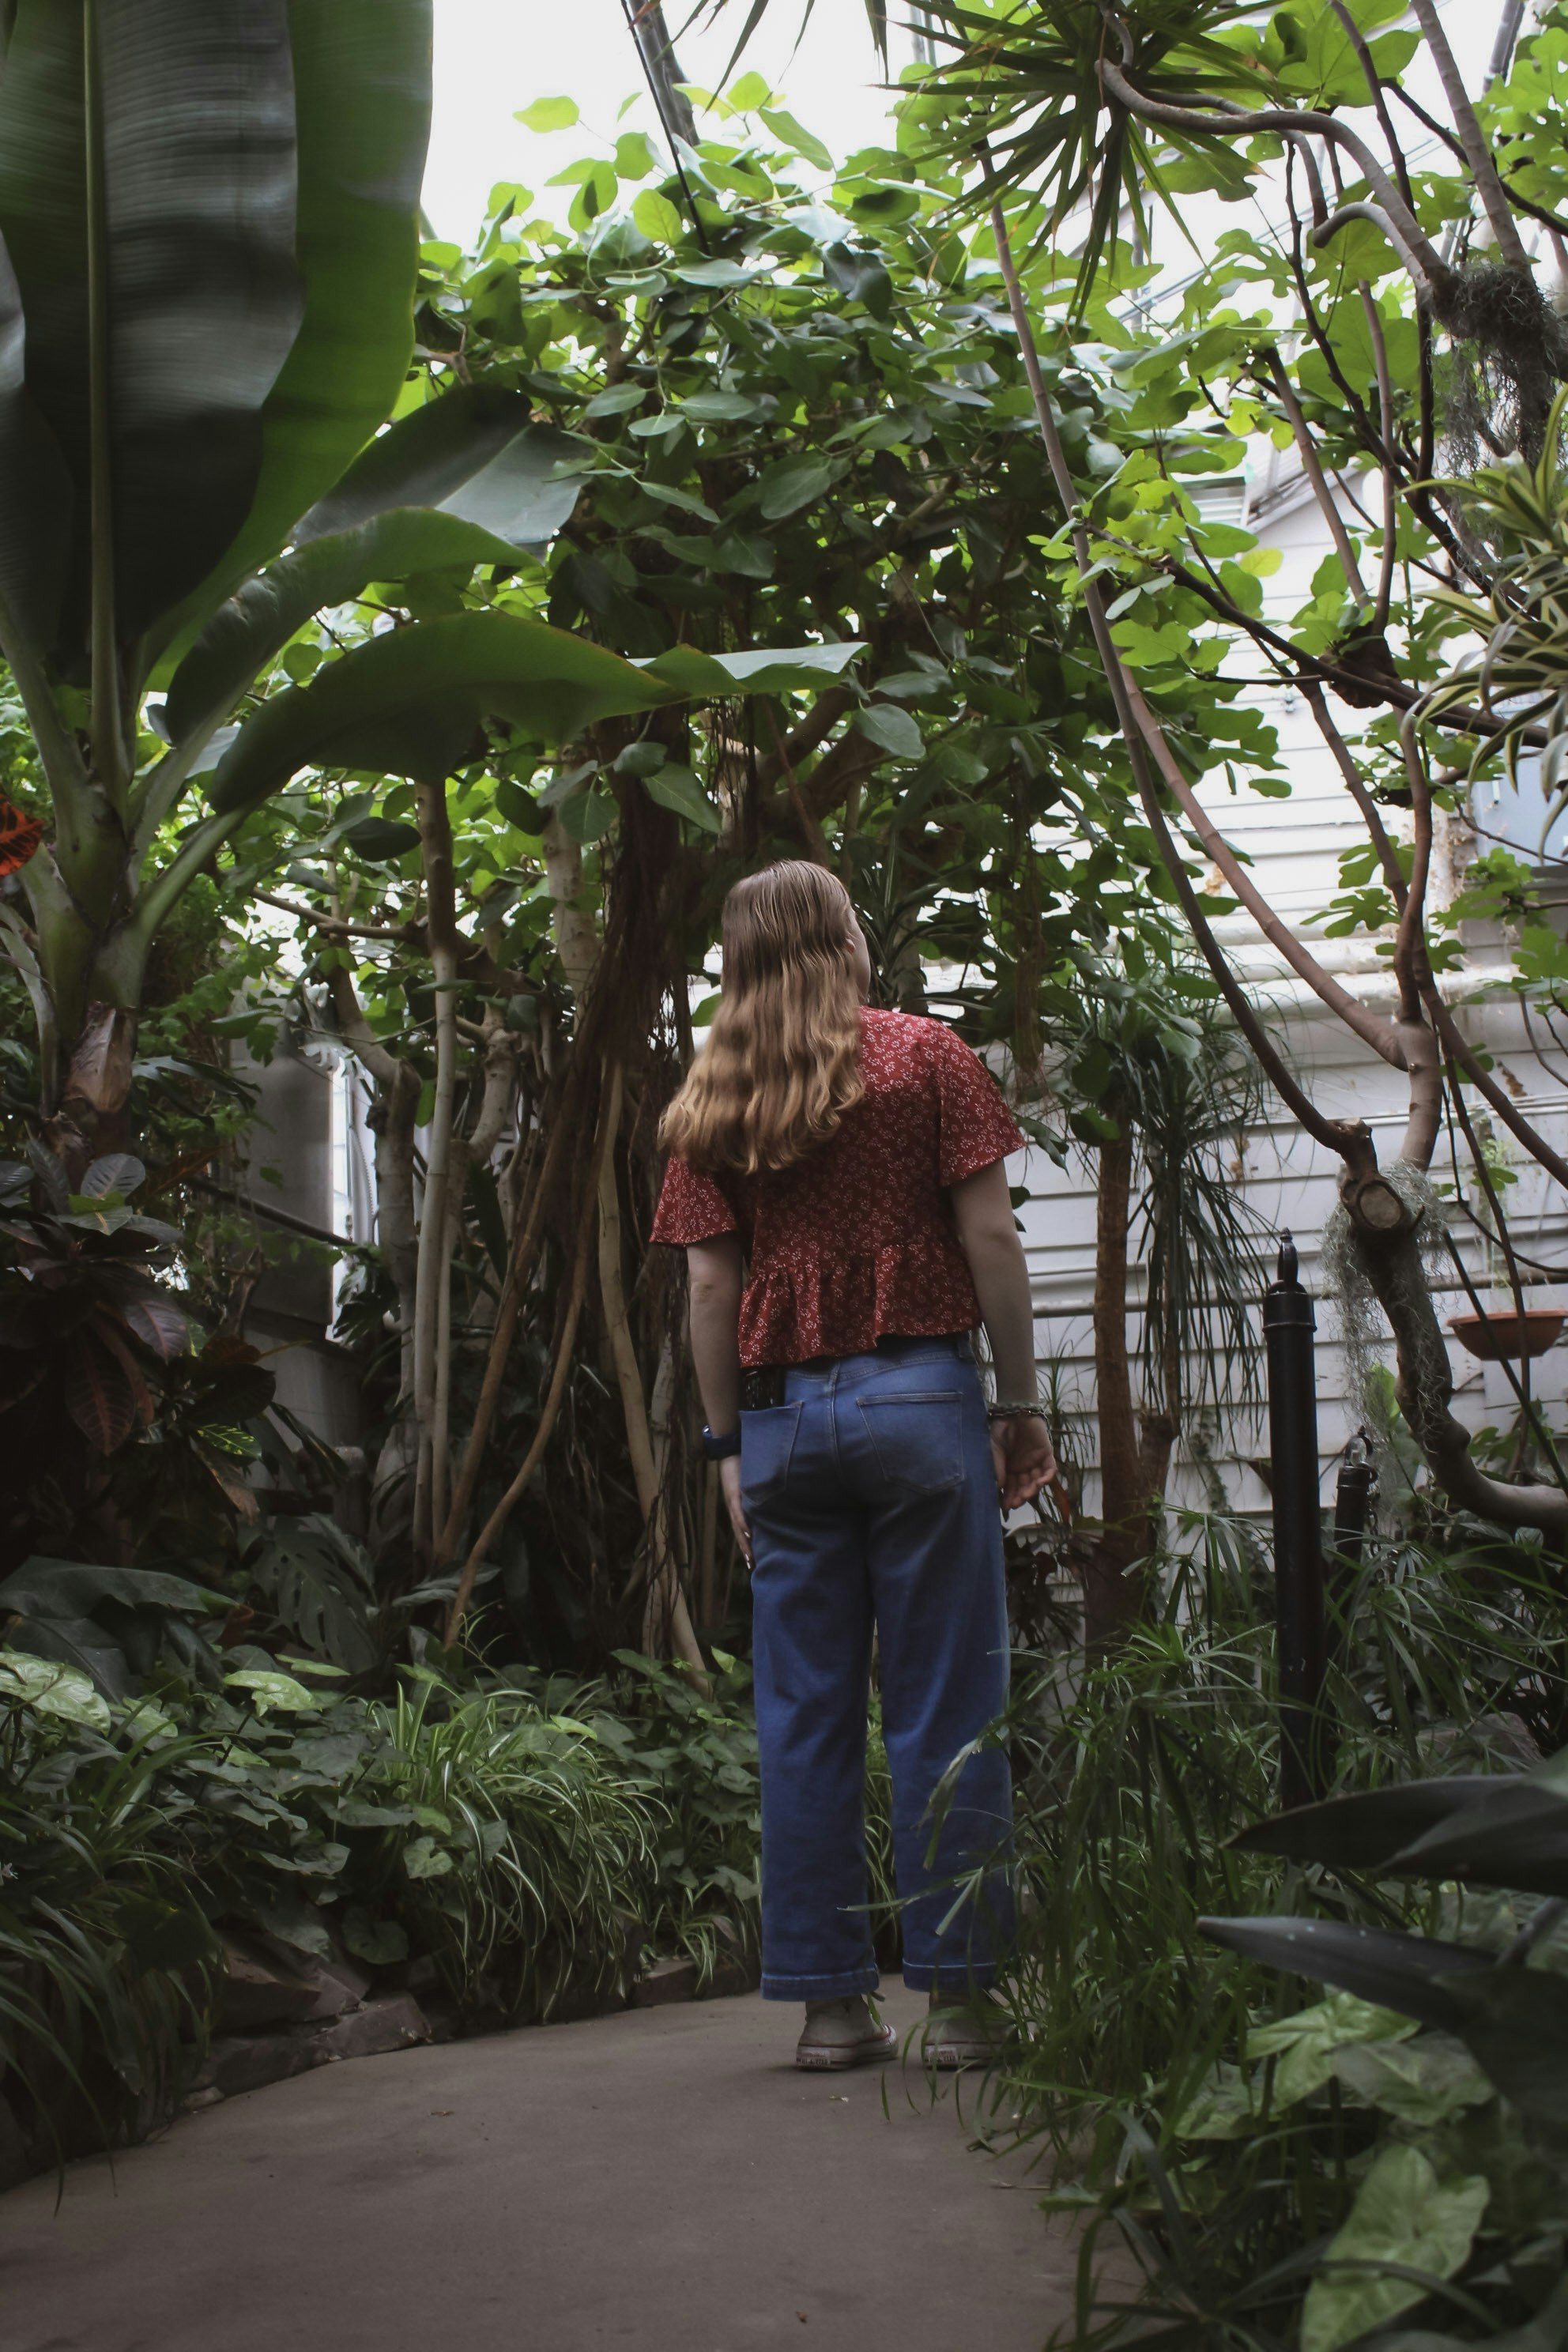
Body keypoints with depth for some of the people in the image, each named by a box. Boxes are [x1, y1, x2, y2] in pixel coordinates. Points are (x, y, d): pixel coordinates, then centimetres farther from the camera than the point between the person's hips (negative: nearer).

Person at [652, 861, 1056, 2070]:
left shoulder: (708, 1102, 8)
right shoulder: (927, 1055, 2)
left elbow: (713, 1286, 5)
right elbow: (989, 1237, -3)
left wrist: (728, 1441, 11)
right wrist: (1022, 1403, 2)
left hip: (787, 1417, 3)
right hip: (922, 1399, -2)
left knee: (804, 1716, 7)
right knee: (946, 1707, 2)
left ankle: (830, 2000, 12)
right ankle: (962, 1994, 5)